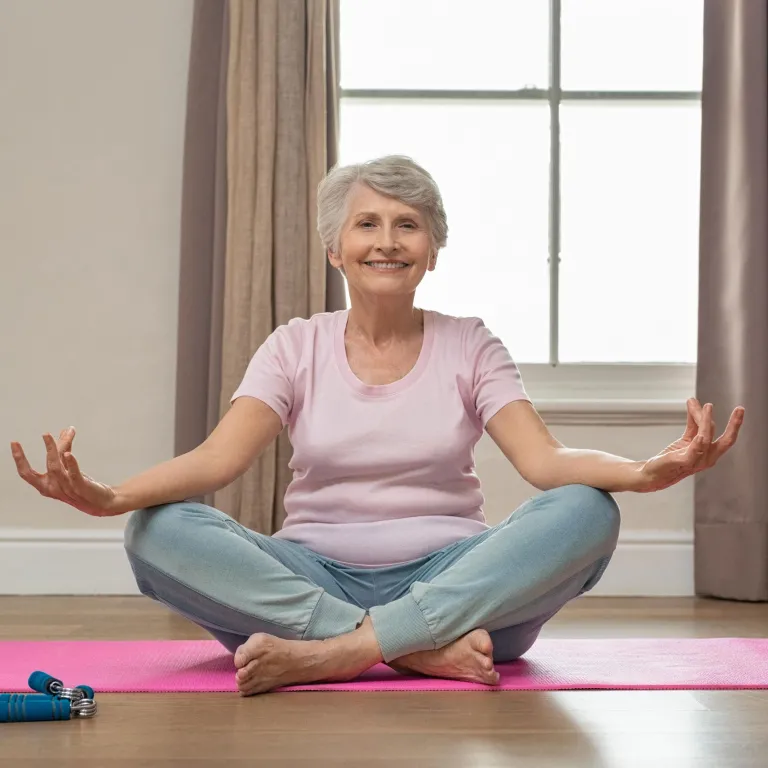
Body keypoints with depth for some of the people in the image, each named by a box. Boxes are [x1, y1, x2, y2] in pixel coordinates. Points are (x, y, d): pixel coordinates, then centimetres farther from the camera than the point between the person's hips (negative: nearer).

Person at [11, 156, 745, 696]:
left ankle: (340, 652, -31)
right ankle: (421, 651, -30)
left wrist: (648, 470, -30)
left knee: (585, 511, -27)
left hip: (451, 582, 0)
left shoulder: (469, 346, 6)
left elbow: (545, 460, -9)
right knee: (158, 532, -25)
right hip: (314, 579, 1)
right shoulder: (296, 346, 6)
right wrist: (107, 495, -30)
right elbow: (217, 458, -9)